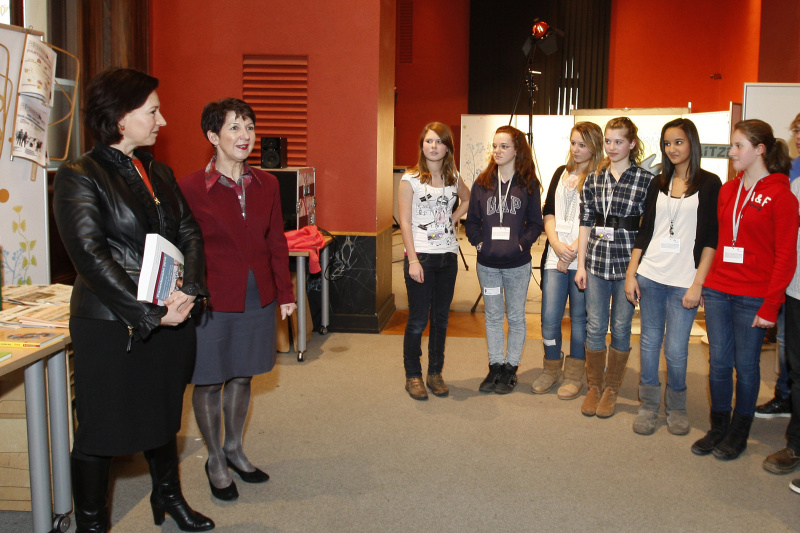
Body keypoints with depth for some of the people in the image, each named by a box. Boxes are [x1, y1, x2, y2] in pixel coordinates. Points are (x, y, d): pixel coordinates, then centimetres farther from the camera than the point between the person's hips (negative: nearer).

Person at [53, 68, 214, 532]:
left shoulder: (160, 173, 12)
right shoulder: (79, 177, -9)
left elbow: (189, 233, 7)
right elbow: (90, 257, -16)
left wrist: (189, 290, -12)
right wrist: (151, 314, -18)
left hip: (171, 319, 6)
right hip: (111, 325, -6)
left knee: (163, 416, 21)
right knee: (101, 429, 6)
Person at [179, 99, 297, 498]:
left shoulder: (266, 184, 4)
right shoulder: (191, 188, -10)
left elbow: (276, 243, 10)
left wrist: (285, 292, 10)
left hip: (257, 300, 4)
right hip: (213, 302, -4)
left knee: (241, 376, 18)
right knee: (210, 381, 9)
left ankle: (234, 449, 38)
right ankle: (215, 461, 28)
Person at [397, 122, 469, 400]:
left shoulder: (453, 178, 8)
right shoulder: (410, 179, -5)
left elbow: (467, 199, 29)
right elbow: (405, 222, -8)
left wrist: (453, 219, 10)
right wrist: (413, 260, -16)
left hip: (448, 255, 5)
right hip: (421, 255, -5)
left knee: (441, 319, 11)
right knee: (417, 321, 1)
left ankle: (435, 374, 23)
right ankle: (413, 376, 15)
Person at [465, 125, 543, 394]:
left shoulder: (528, 185, -2)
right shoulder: (482, 183, 4)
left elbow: (536, 223, 0)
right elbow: (471, 220, 8)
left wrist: (523, 242, -13)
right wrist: (478, 241, -7)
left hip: (517, 264, -2)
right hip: (487, 264, 2)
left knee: (516, 317, 8)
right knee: (492, 316, 12)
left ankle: (511, 368, 20)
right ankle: (495, 366, 23)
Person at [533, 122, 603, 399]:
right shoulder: (561, 173, 15)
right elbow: (548, 212, 10)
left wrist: (573, 250, -12)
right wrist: (556, 243, -4)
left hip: (583, 258, -4)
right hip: (555, 255, 4)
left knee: (579, 317, 6)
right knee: (549, 316, 2)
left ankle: (574, 375, 19)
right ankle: (551, 369, 22)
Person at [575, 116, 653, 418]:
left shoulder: (646, 180, -3)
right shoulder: (593, 179, 7)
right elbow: (585, 223, 8)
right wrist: (581, 264, 4)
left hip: (628, 262, -3)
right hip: (596, 260, 3)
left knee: (621, 328, 7)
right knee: (595, 327, 7)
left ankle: (612, 389, 22)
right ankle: (594, 387, 22)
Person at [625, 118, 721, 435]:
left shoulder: (709, 184, 0)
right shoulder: (658, 184, 12)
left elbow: (711, 239, -5)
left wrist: (697, 284, -11)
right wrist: (630, 274, 6)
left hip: (684, 280, -4)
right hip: (649, 276, 4)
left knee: (676, 350, -2)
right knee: (649, 341, 8)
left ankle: (676, 406, 20)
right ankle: (648, 406, 20)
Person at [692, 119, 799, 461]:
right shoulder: (727, 190, 9)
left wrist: (770, 306, -12)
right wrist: (706, 280, 2)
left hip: (753, 296, -5)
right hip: (717, 290, 5)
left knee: (746, 364, 7)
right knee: (718, 362, 10)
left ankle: (739, 433, 23)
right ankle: (718, 427, 25)